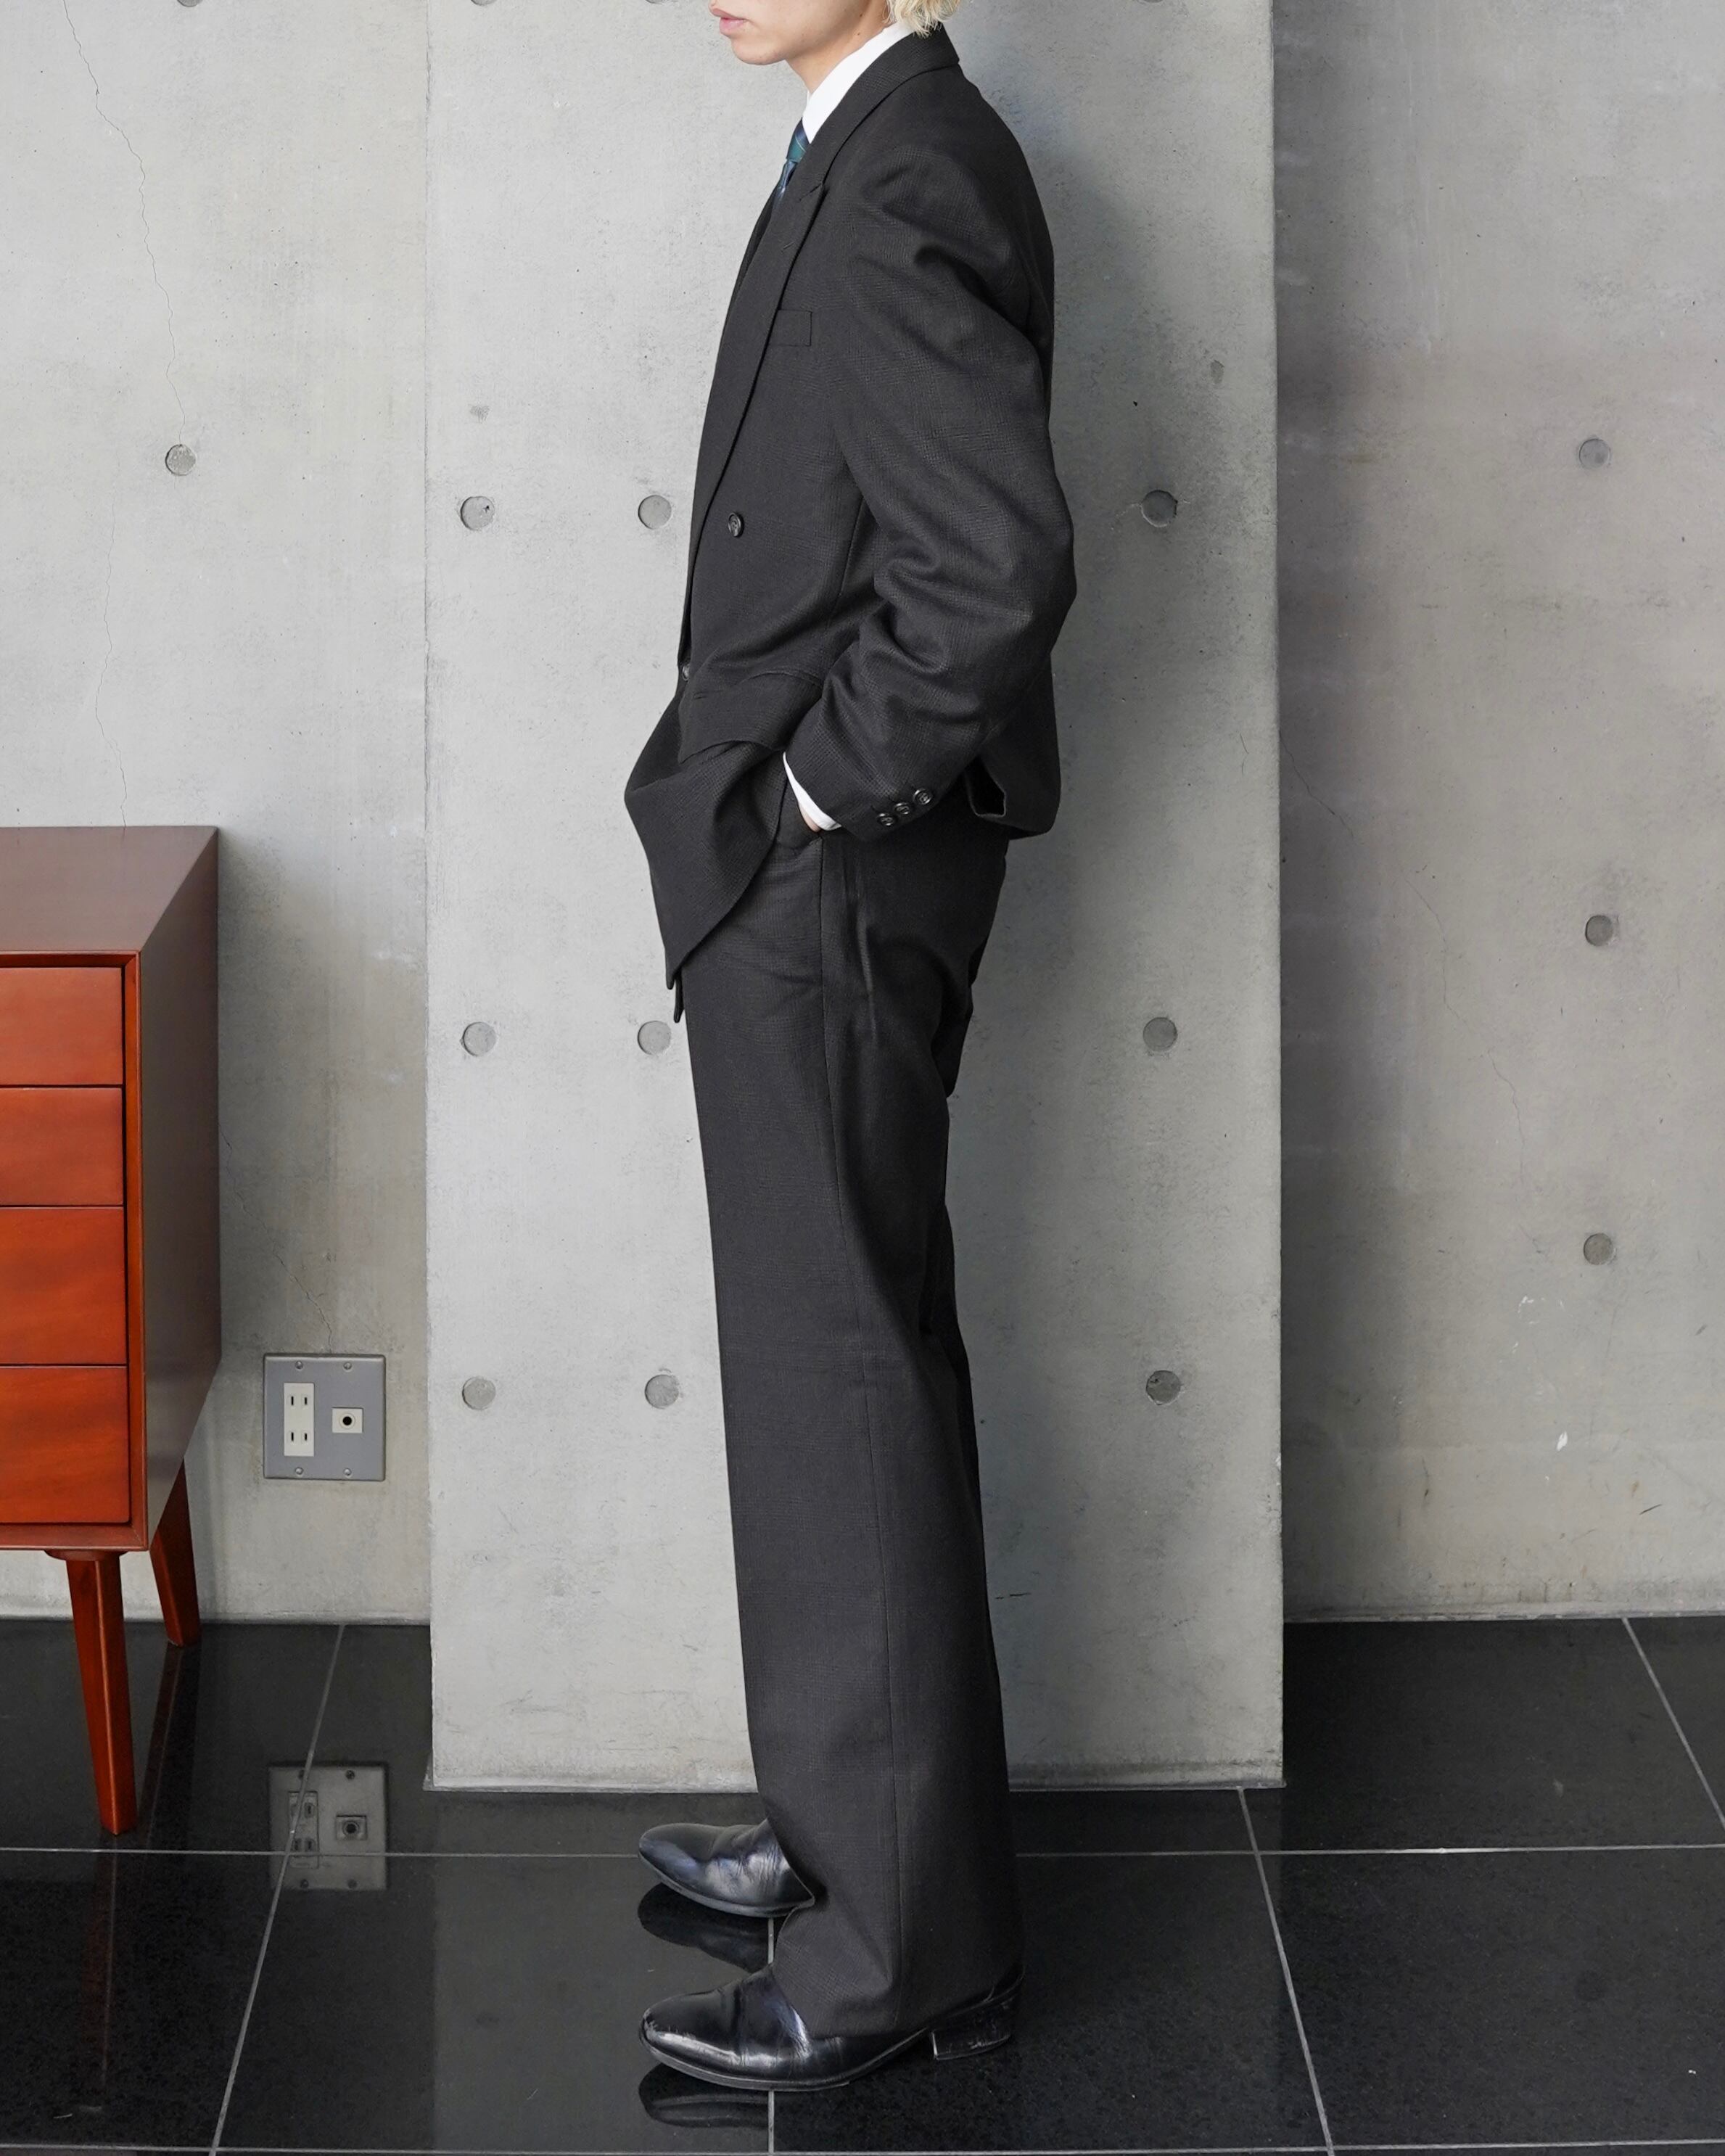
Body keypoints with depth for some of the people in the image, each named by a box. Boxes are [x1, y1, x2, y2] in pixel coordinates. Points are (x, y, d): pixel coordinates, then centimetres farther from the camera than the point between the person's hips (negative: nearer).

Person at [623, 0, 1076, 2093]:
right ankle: (855, 1826, 31)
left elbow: (1002, 558, -31)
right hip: (805, 881, 10)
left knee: (841, 1374, -2)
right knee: (836, 1365, 18)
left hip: (827, 881, -10)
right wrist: (758, 772, 11)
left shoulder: (900, 184, -20)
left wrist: (834, 780, -18)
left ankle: (903, 1944, 7)